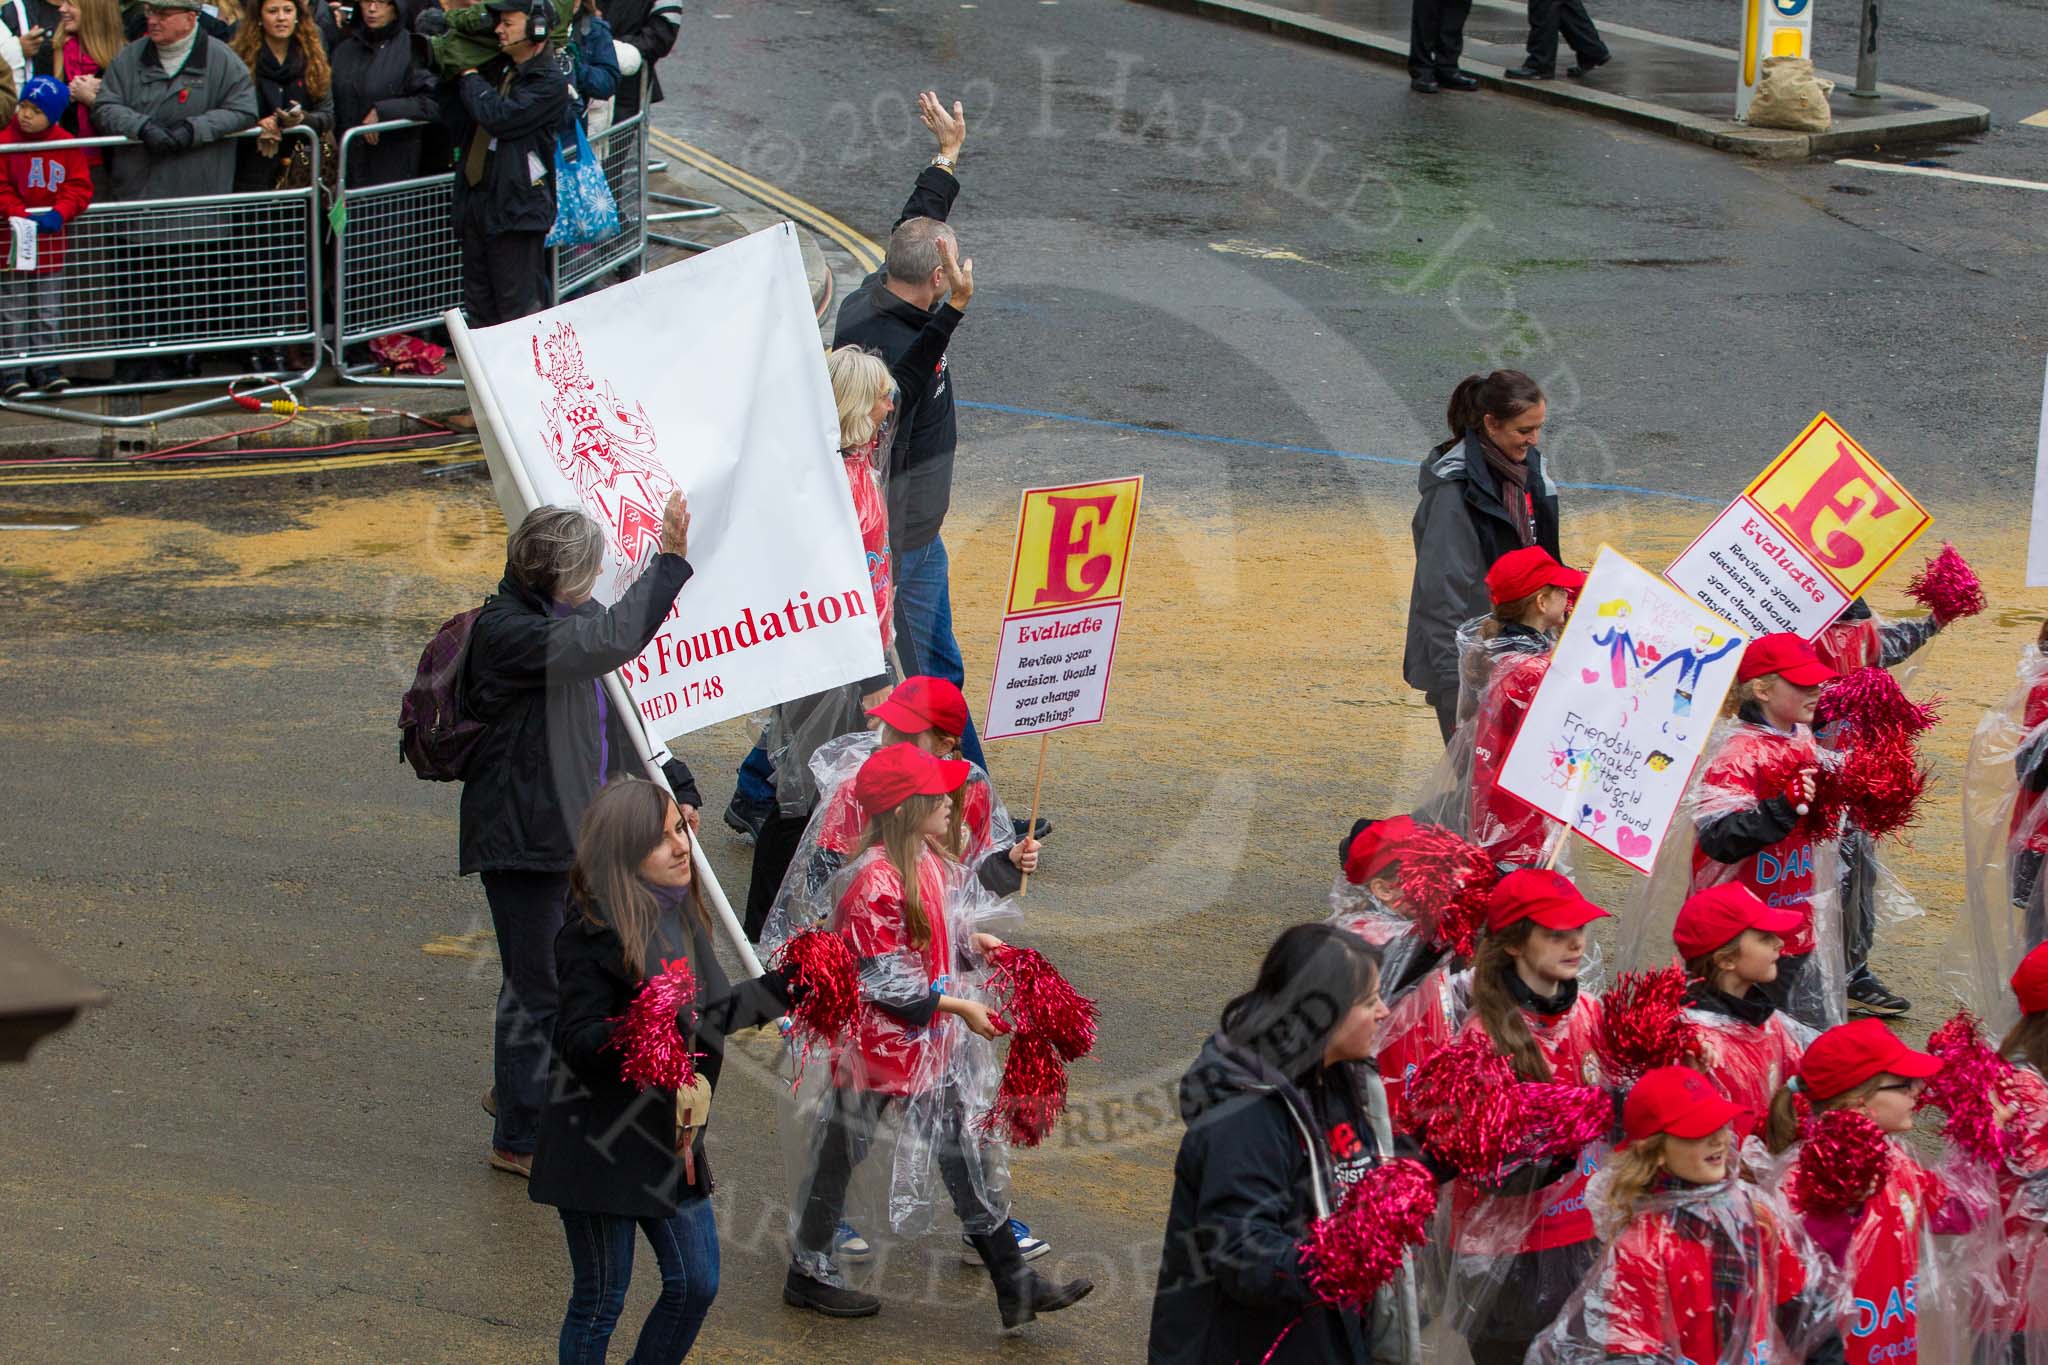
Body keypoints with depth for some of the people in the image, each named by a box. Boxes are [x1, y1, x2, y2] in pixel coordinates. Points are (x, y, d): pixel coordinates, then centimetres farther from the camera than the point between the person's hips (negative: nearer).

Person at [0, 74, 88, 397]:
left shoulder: (67, 146, -1)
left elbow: (79, 187, -4)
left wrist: (58, 214, -20)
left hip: (51, 240, 2)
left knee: (48, 312, 11)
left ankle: (45, 367, 19)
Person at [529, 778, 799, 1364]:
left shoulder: (681, 912, 5)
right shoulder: (596, 932, -20)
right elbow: (577, 1042, -23)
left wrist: (779, 990, 22)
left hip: (672, 1140, 8)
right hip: (604, 1146, -8)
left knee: (695, 1285, 12)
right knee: (600, 1300, 3)